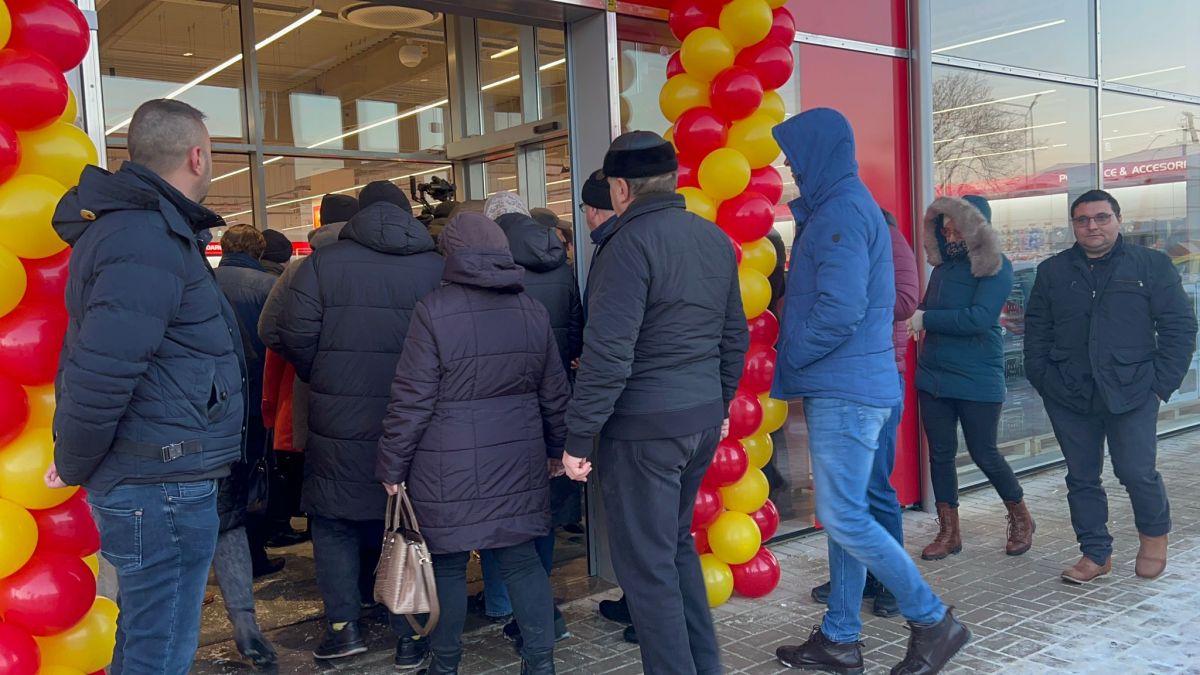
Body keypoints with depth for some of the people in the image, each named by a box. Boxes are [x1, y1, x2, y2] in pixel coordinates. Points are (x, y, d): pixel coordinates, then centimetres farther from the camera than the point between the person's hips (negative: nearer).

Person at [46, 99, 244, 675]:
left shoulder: (138, 225, 14)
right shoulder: (149, 243, -18)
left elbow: (91, 361, 19)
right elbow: (100, 374, -26)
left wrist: (78, 461, 18)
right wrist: (74, 469, -10)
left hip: (152, 478, 10)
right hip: (163, 486, -10)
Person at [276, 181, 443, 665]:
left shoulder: (323, 263, -4)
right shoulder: (438, 266, -2)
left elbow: (295, 337, -7)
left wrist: (324, 382, 10)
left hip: (339, 423, -1)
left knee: (335, 521, 16)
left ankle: (343, 624, 16)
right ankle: (409, 633, 18)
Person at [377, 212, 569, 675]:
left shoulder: (434, 311, -11)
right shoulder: (533, 311, 5)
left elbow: (412, 400, -11)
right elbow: (554, 393, 12)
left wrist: (392, 465, -1)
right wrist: (556, 448, 24)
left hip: (449, 464, -4)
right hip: (518, 460, 5)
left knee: (446, 564, 8)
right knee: (521, 557, 11)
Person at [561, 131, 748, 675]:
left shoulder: (631, 243, -15)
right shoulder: (715, 238, 9)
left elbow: (608, 354, -20)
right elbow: (735, 336, 15)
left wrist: (578, 436, -14)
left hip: (643, 426, -8)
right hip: (703, 417, 9)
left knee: (646, 565, 3)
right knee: (676, 544, 22)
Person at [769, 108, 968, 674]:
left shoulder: (842, 211, -15)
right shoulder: (838, 207, 17)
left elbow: (840, 310, -23)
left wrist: (790, 358, -10)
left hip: (845, 389, -10)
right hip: (840, 387, 10)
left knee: (844, 518, -6)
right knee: (842, 516, 13)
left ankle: (933, 621, 7)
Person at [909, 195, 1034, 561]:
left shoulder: (995, 267, -10)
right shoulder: (944, 263, 8)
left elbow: (980, 318, -22)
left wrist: (925, 319, -19)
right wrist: (914, 316, -5)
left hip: (977, 378, -5)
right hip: (934, 373, 6)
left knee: (984, 454, 4)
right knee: (940, 452, 7)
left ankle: (1021, 519, 29)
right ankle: (949, 532, 19)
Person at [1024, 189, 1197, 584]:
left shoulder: (1152, 266, 3)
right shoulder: (1052, 272, 10)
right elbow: (1036, 329, 12)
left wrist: (1163, 383, -4)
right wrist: (1042, 379, 3)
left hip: (1132, 393, -2)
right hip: (1069, 397, 3)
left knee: (1137, 473, -5)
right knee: (1081, 477, 7)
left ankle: (1154, 536, 25)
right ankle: (1096, 554, 21)